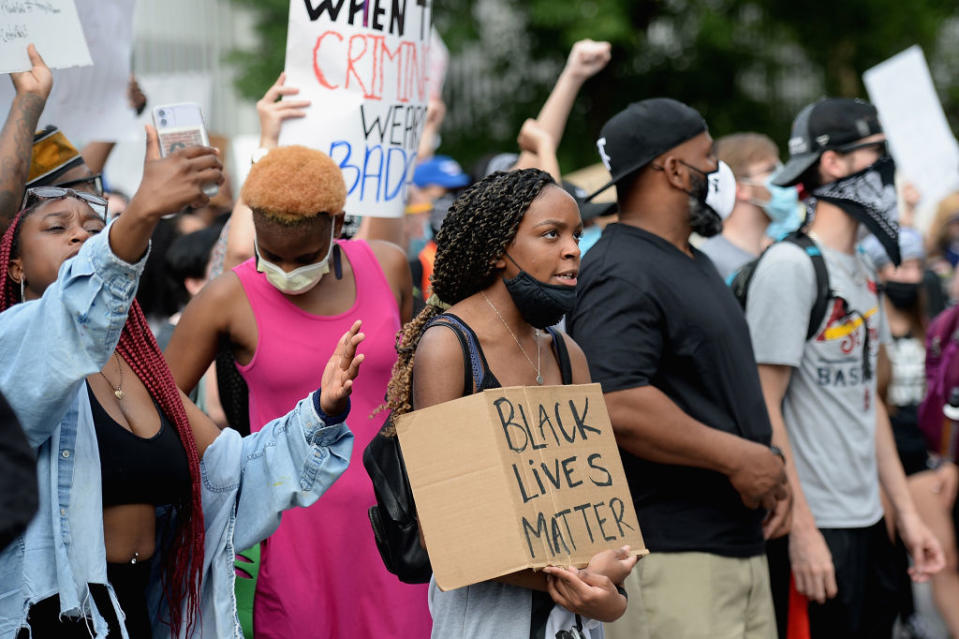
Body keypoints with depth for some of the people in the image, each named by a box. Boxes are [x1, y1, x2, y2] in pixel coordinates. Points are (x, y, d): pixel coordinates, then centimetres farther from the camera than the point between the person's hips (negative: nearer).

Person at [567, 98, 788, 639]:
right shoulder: (622, 275, -15)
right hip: (669, 557, -10)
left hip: (740, 546, 10)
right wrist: (735, 457, -20)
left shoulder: (697, 266, 20)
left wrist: (766, 465, 12)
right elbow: (615, 405, -28)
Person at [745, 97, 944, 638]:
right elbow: (763, 407, -16)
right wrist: (802, 529, -19)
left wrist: (907, 512, 15)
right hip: (819, 530, -8)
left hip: (867, 523, 8)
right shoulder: (790, 266, -12)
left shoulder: (862, 272, 14)